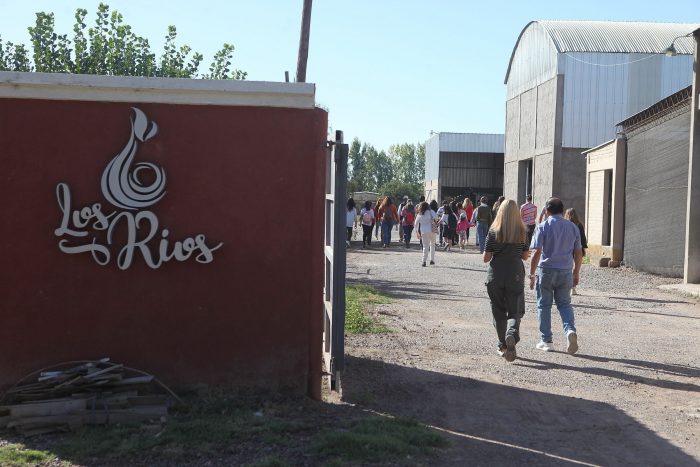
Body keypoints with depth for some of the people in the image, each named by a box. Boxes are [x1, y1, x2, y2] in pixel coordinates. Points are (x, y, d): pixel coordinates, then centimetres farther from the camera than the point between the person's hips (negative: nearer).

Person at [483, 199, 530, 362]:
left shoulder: (493, 232, -5)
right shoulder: (522, 232, -4)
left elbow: (486, 258, -5)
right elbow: (525, 256, 4)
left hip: (495, 276, 0)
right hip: (515, 275, 0)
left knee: (498, 312, 13)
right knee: (515, 311, 6)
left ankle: (503, 346, 19)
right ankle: (512, 335, -23)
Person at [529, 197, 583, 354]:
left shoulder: (543, 227, -6)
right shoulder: (573, 227, 6)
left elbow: (537, 253, -11)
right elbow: (578, 254, 9)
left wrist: (532, 274, -5)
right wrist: (576, 274, 19)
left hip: (546, 270, -3)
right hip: (566, 271, 3)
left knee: (544, 305, 8)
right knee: (564, 303, 15)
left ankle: (546, 341, 11)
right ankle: (570, 330, -10)